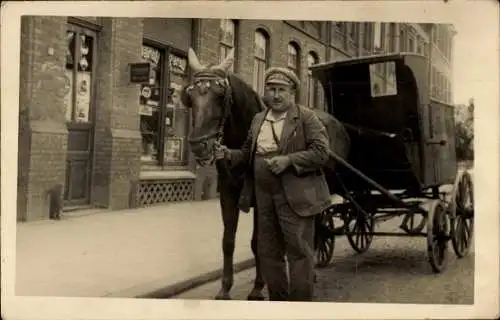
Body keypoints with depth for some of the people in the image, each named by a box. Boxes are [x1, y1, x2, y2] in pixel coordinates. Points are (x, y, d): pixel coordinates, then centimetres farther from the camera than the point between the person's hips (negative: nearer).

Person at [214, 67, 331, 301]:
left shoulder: (307, 117, -4)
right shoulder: (258, 119, 13)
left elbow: (321, 152, -12)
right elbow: (248, 154, 18)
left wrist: (288, 160, -21)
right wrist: (229, 154, -2)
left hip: (295, 196, -6)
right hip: (263, 195, 6)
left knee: (299, 252, -1)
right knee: (267, 253, 13)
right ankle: (278, 301, 28)